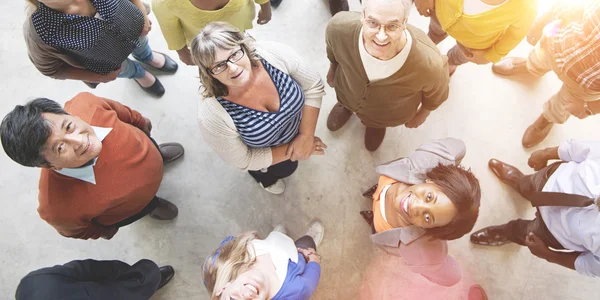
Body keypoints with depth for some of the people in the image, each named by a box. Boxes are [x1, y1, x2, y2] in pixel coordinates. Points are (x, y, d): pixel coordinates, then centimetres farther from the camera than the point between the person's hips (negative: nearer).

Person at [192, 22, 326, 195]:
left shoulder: (274, 54, -37)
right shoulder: (212, 115, -41)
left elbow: (314, 86, -20)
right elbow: (243, 161, -24)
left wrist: (306, 136, -25)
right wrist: (291, 151, -22)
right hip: (259, 150, -2)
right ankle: (265, 175, 56)